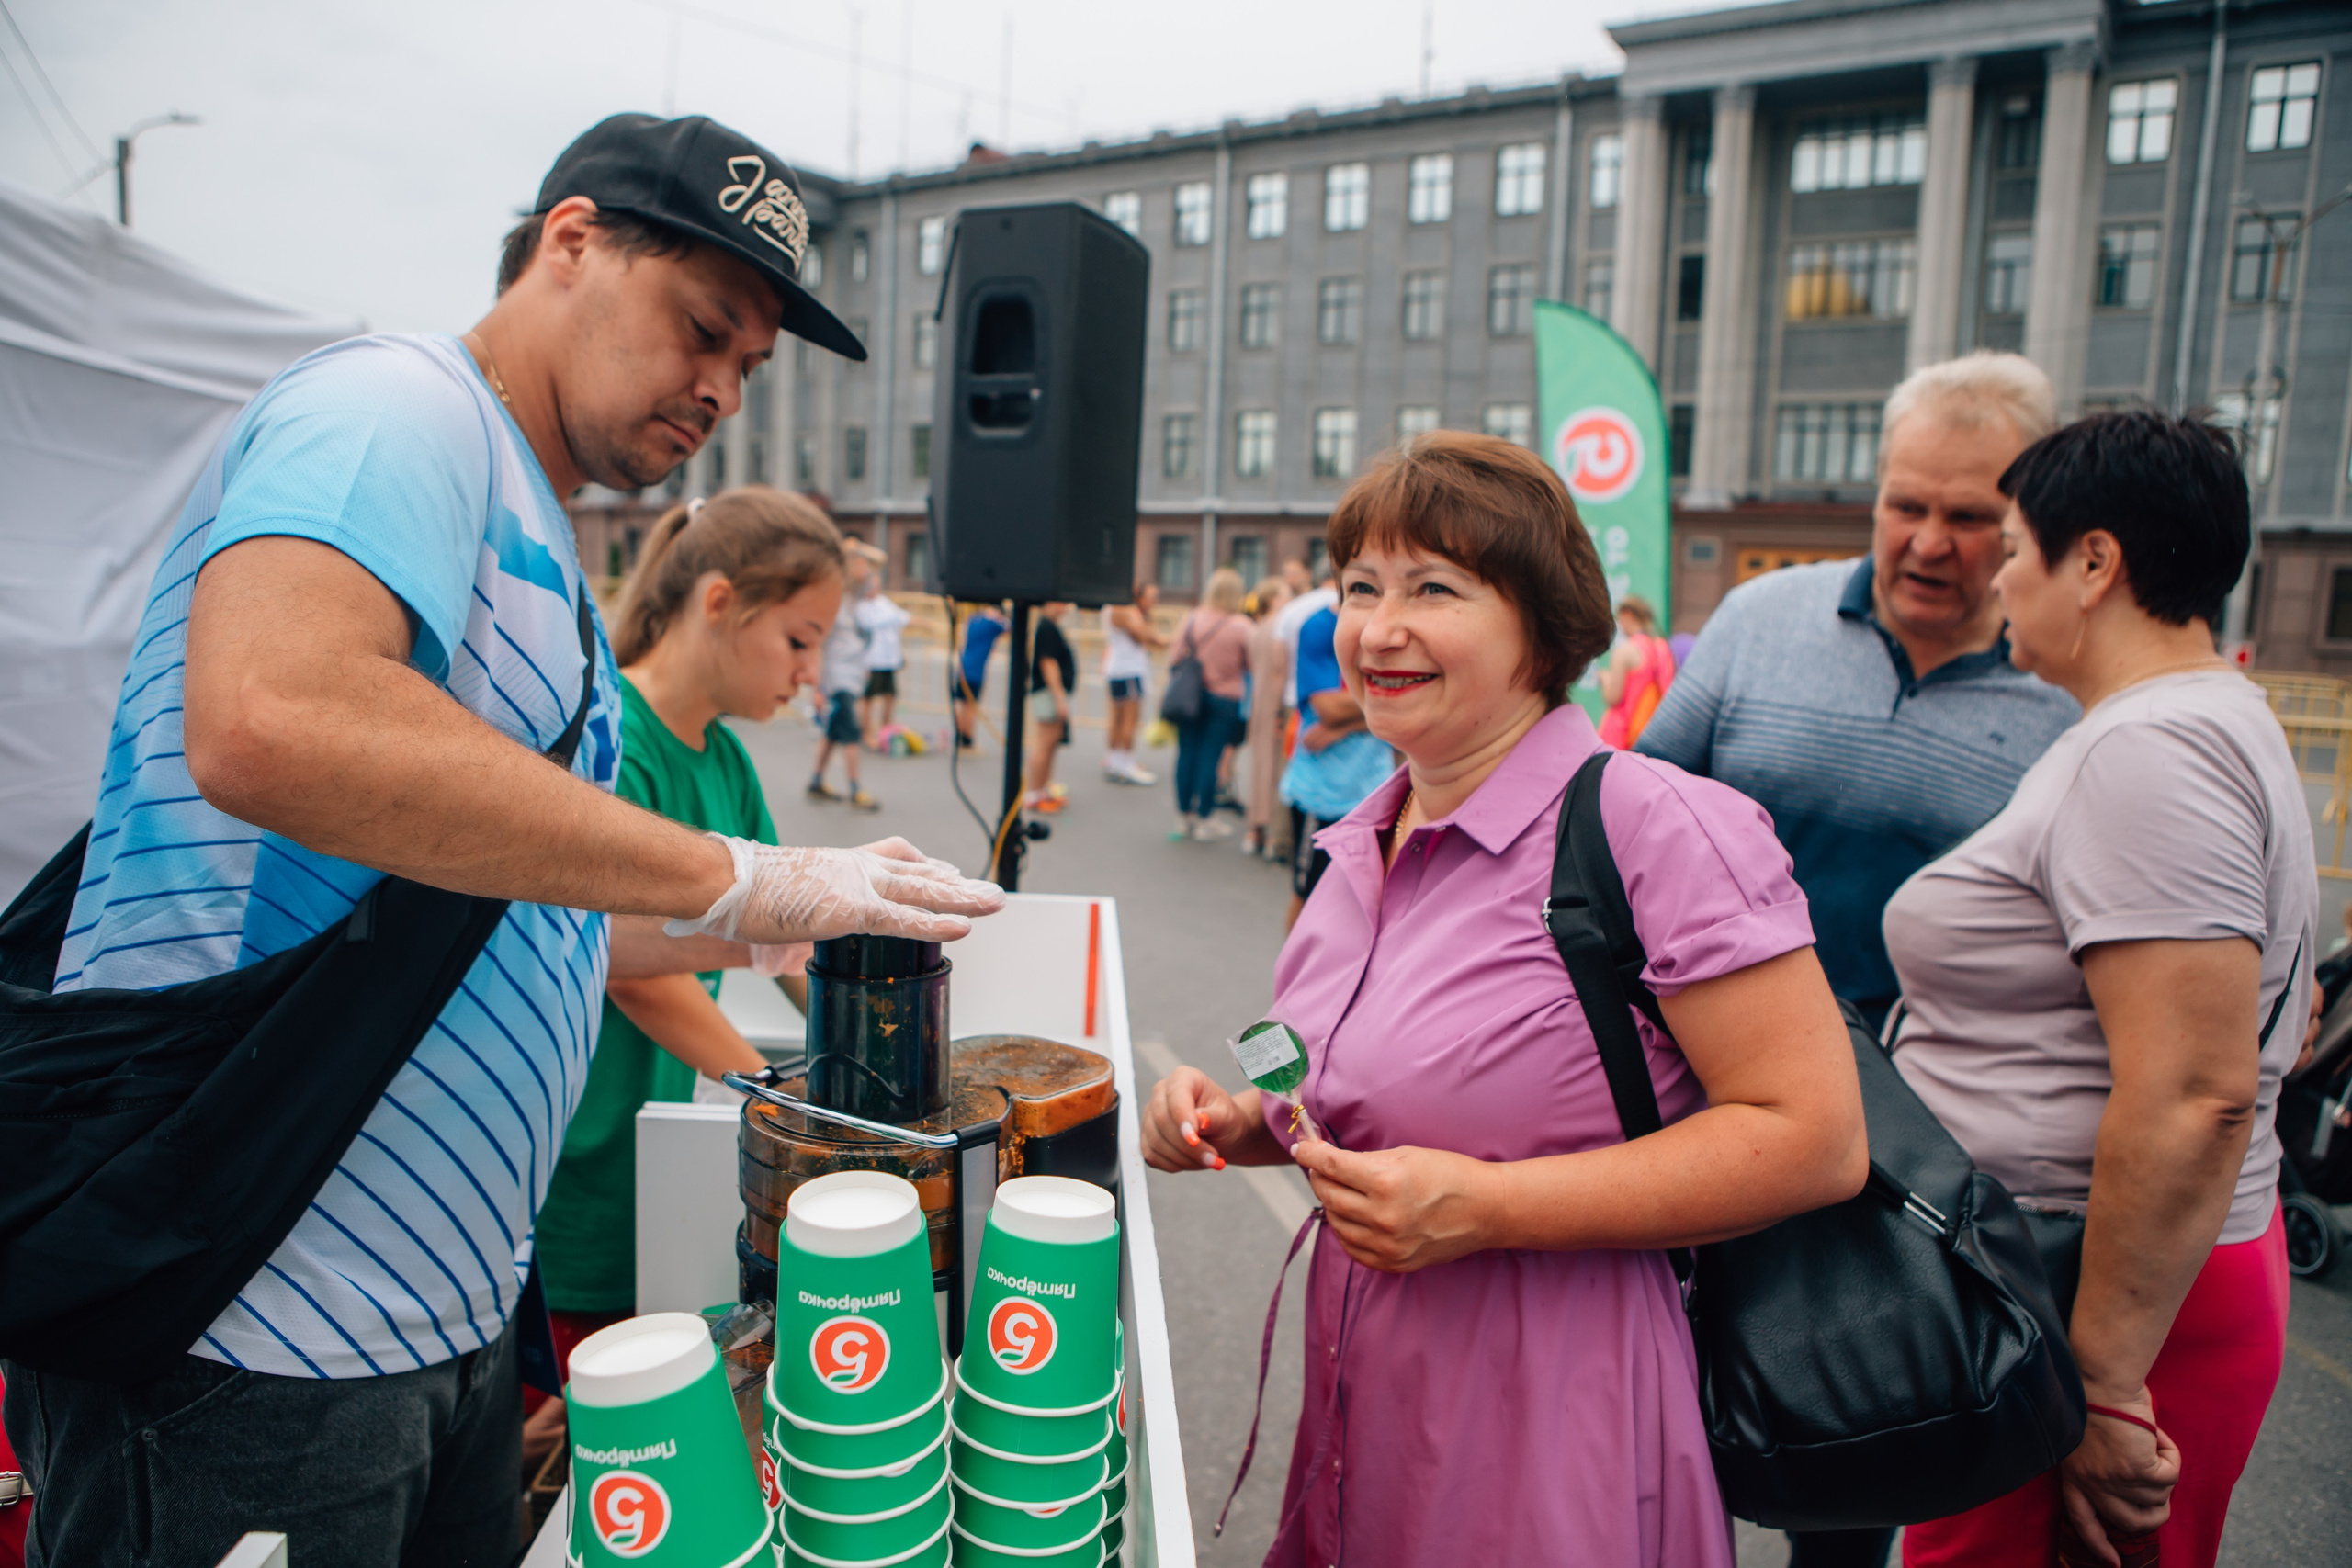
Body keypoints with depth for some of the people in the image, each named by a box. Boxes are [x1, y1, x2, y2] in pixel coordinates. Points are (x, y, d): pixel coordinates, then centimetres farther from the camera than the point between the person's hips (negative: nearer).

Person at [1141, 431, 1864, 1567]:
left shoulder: (1655, 826, -19)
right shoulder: (1364, 841, 4)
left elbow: (1816, 1140, -21)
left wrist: (1484, 1207, -24)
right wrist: (1246, 1123, -2)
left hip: (1550, 1430, -6)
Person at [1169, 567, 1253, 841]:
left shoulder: (1190, 620, -2)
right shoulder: (1241, 626, -12)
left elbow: (1178, 657, 5)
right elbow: (1252, 664, -3)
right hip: (1224, 698, -3)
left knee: (1187, 753, 9)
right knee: (1210, 757, 1)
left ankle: (1184, 816, 19)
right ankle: (1205, 819, 9)